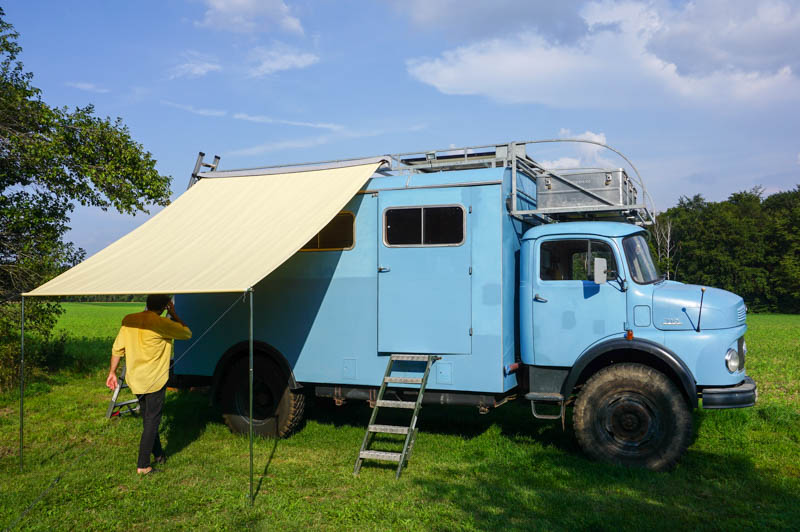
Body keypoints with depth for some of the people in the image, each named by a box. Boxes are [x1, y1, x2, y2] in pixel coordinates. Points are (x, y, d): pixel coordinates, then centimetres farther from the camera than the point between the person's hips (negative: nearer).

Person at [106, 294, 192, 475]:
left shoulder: (128, 320, 2)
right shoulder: (162, 323, -17)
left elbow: (117, 349, 7)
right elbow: (187, 333, -5)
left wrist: (112, 372, 16)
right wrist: (173, 314, 2)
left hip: (135, 379, 7)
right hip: (154, 380, -7)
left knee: (147, 419, 19)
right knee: (152, 421, 4)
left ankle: (158, 455, 34)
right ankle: (143, 465, 6)